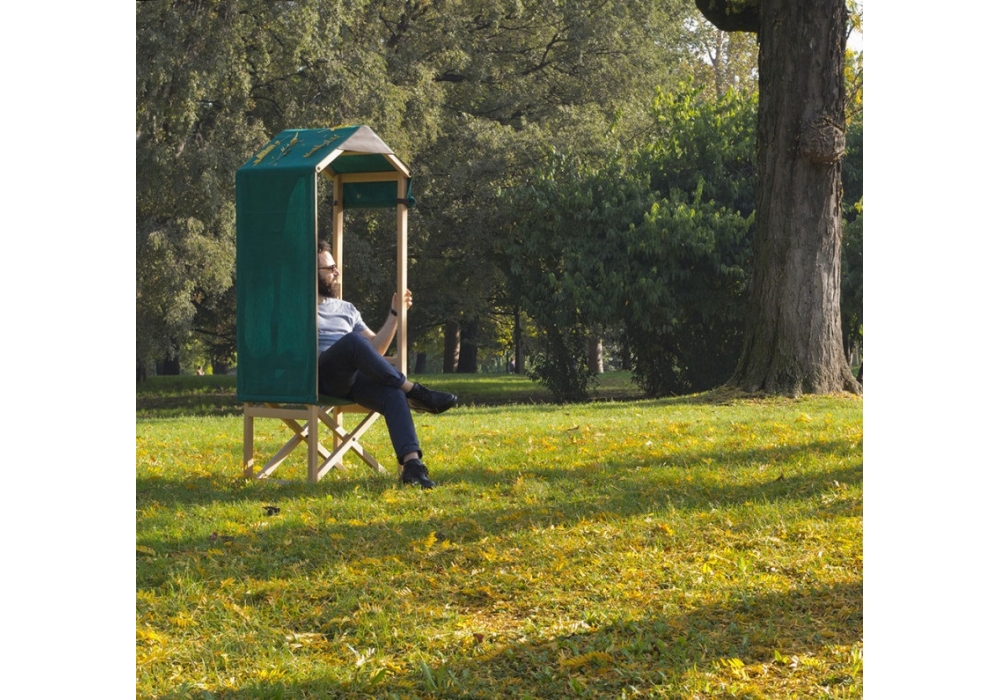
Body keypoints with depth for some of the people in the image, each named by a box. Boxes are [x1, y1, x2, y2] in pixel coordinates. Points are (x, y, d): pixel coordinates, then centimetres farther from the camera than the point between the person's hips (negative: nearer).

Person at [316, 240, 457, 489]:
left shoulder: (346, 308, 30)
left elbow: (376, 348, 27)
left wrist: (395, 313, 17)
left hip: (355, 376, 5)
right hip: (318, 377, -5)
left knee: (393, 393, -30)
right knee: (352, 340, -36)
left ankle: (411, 463, -46)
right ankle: (413, 391, -31)